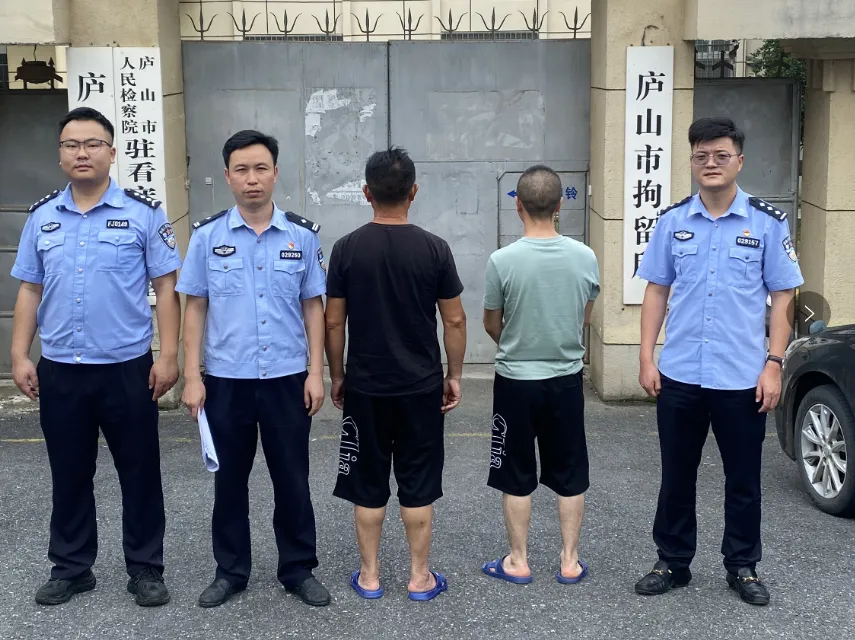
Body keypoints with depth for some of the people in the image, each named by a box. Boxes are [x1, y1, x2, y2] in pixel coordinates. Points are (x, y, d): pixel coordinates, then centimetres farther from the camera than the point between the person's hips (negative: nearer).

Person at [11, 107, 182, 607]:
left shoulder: (143, 212, -3)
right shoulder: (42, 217, 7)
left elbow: (166, 288, -4)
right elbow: (30, 291, 10)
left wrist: (169, 355, -9)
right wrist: (20, 356, 4)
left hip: (127, 367, -3)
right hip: (59, 370, 3)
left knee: (140, 473, 6)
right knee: (69, 475, 13)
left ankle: (145, 569, 20)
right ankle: (72, 568, 27)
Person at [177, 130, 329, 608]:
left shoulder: (303, 236, 0)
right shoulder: (208, 236, -1)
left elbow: (313, 306, 4)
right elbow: (195, 308, 1)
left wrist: (315, 372, -2)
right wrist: (192, 378, -3)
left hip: (287, 379, 0)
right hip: (226, 380, 0)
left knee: (292, 480, 9)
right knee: (230, 480, 11)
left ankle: (299, 569, 23)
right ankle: (231, 571, 26)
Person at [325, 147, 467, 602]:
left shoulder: (347, 249, -6)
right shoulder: (434, 249, -7)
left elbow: (334, 322, -2)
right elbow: (455, 320, -3)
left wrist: (336, 376, 10)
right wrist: (454, 375, 8)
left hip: (364, 386, 1)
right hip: (421, 386, 0)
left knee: (367, 484, 10)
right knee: (418, 484, 8)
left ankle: (369, 577, 19)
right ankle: (420, 578, 16)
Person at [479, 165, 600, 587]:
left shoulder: (502, 260, -16)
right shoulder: (585, 257, -7)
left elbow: (492, 325, -2)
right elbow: (585, 318, 7)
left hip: (515, 381, -2)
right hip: (566, 378, 3)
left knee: (516, 477, 10)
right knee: (569, 475, 14)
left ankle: (518, 563, 19)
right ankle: (570, 561, 21)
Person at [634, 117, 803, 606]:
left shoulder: (768, 223, -3)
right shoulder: (673, 221, 4)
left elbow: (783, 297, -1)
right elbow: (657, 290, 8)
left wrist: (773, 364, -8)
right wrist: (647, 358, 1)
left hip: (743, 379, -2)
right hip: (679, 377, 2)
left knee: (744, 480, 11)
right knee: (677, 478, 12)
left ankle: (743, 567, 27)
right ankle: (673, 563, 27)